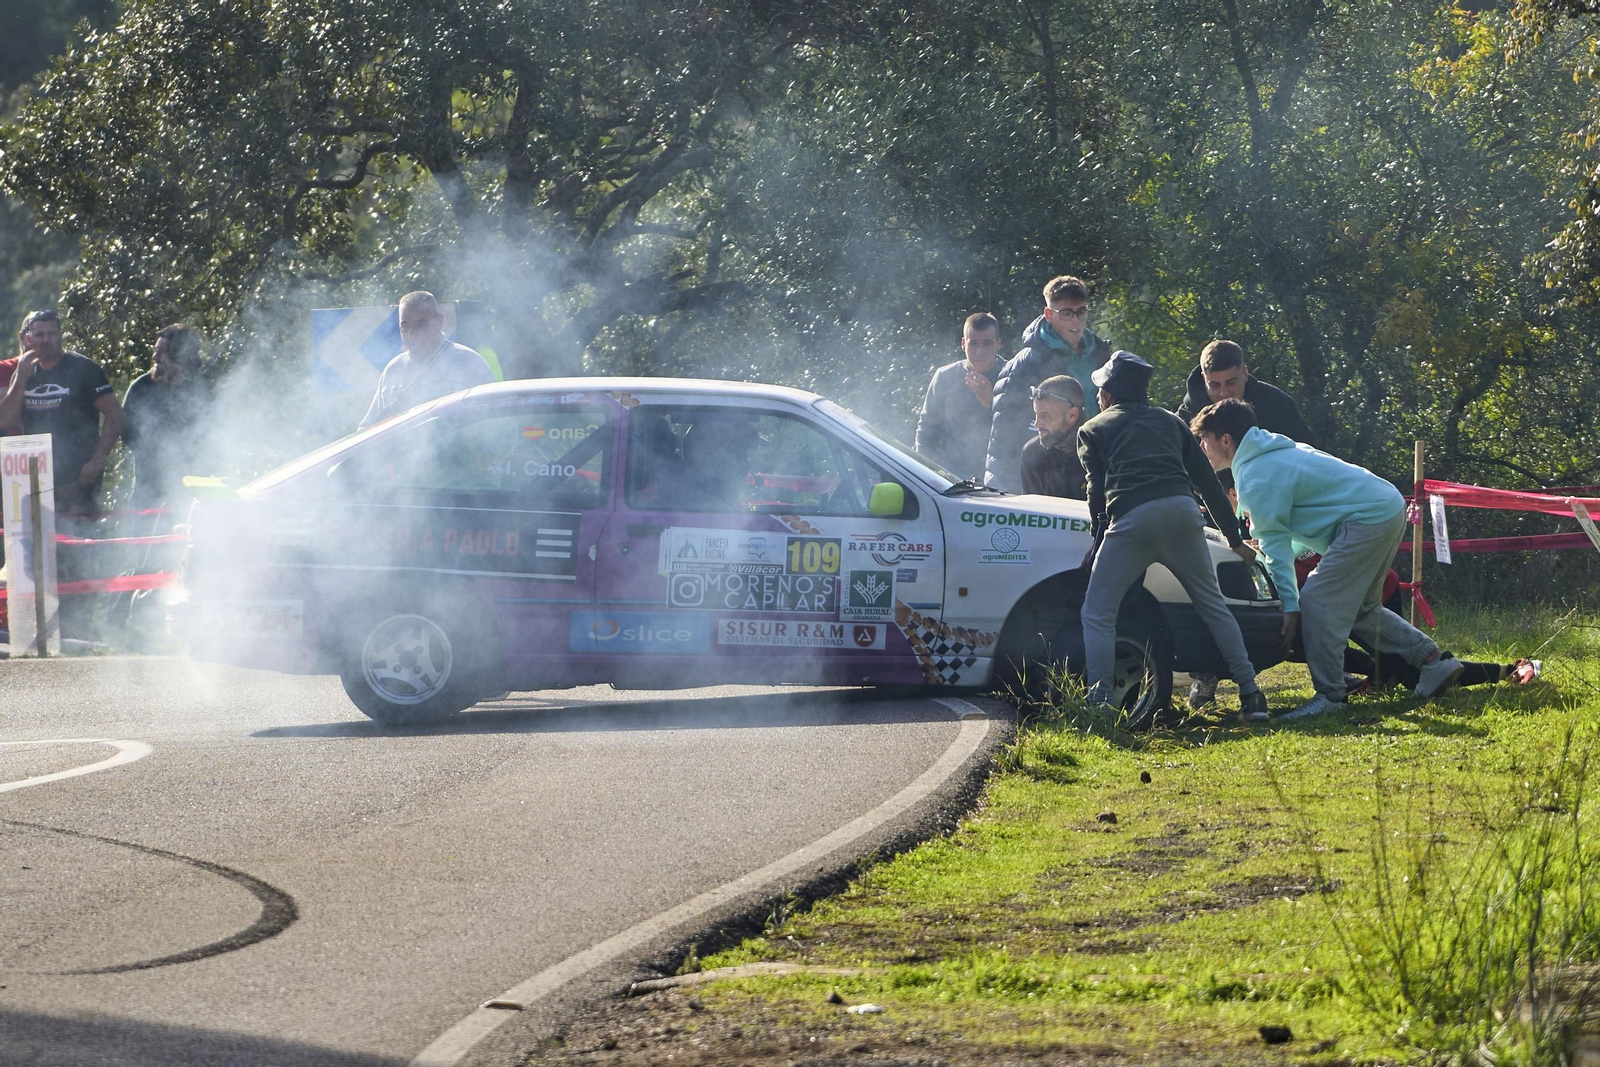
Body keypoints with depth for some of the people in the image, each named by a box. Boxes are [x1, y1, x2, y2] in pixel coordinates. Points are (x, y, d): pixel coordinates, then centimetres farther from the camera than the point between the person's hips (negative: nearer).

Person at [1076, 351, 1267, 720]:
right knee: (1212, 606, 15)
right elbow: (1207, 481, 27)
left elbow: (1097, 491, 10)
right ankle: (1250, 693, 10)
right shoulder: (1169, 422, 29)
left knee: (1098, 613, 4)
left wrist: (1099, 540, 20)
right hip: (1181, 510, 4)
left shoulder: (1093, 430, 20)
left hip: (1131, 519, -4)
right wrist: (1235, 539, 31)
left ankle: (1098, 700, -9)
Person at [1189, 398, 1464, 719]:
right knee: (1360, 608, 19)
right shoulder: (1278, 451, 19)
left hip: (1368, 520, -10)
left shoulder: (1256, 481, -12)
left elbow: (1276, 545, -15)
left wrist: (1289, 605, -14)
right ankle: (1432, 661, 20)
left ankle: (1329, 695, -13)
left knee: (1317, 602, -12)